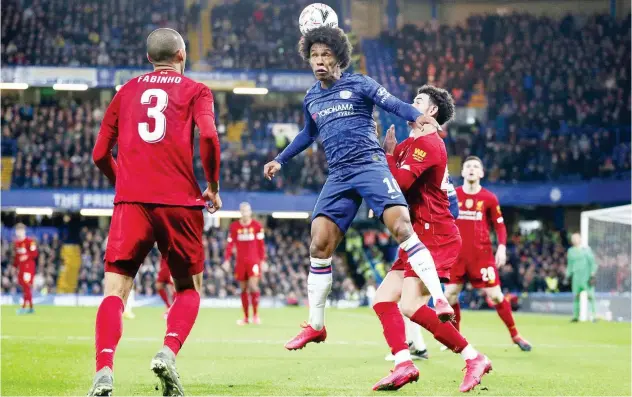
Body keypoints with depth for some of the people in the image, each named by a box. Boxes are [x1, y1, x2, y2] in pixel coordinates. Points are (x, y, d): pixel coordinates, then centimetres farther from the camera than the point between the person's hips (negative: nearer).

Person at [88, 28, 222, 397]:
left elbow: (100, 154, 17)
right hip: (180, 202, -1)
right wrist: (213, 186, 4)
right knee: (189, 290, 16)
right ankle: (168, 353, -10)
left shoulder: (127, 91, 19)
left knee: (114, 293, -3)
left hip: (131, 201, 1)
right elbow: (208, 136, -9)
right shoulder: (196, 91, 10)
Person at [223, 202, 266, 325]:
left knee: (253, 286, -15)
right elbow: (230, 244, 5)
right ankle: (246, 317, 12)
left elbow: (261, 244, 2)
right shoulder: (234, 226, 5)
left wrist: (263, 260, -1)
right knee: (243, 289, 6)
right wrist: (227, 260, -1)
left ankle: (255, 315, -5)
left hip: (254, 261, -2)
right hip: (240, 262, 2)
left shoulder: (257, 226, 1)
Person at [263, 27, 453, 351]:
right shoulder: (311, 99, 18)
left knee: (402, 228, -23)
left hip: (370, 165, -5)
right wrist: (280, 160, 40)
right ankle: (315, 326, 9)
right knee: (319, 245, -3)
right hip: (338, 177, 5)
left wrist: (417, 117, -32)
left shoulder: (358, 84, 1)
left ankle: (439, 300, -21)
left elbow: (393, 103, -12)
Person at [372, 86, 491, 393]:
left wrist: (387, 152, -11)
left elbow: (400, 182, -23)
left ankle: (474, 358, -13)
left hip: (435, 236, -10)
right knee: (383, 299, 2)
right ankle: (403, 365, -8)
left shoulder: (428, 144, -13)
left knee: (411, 305, -19)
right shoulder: (411, 143, 19)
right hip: (420, 237, 10)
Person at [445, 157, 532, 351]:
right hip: (457, 253, 2)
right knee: (450, 294, -4)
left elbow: (500, 225, 5)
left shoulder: (489, 198, 1)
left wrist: (502, 247, -8)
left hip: (482, 254, -2)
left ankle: (515, 335, 10)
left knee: (495, 295, -5)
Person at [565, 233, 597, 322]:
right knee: (575, 296, 4)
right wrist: (568, 275, 17)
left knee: (590, 295, -10)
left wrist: (592, 275, -11)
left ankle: (594, 315, -7)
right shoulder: (571, 251, 13)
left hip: (586, 275, -5)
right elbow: (569, 264, 23)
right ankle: (575, 316, 10)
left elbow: (593, 263, -4)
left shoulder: (586, 249, -3)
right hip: (576, 276, 5)